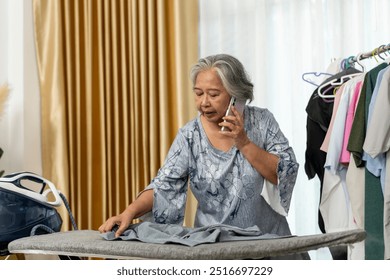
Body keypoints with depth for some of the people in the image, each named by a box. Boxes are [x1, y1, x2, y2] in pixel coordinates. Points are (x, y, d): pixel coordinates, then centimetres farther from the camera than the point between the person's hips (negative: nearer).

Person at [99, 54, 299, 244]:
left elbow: (285, 174, -4)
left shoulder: (262, 121, 1)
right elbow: (164, 185, -5)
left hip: (267, 239, 0)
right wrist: (129, 213, -21)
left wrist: (244, 143, -14)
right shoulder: (189, 136, 0)